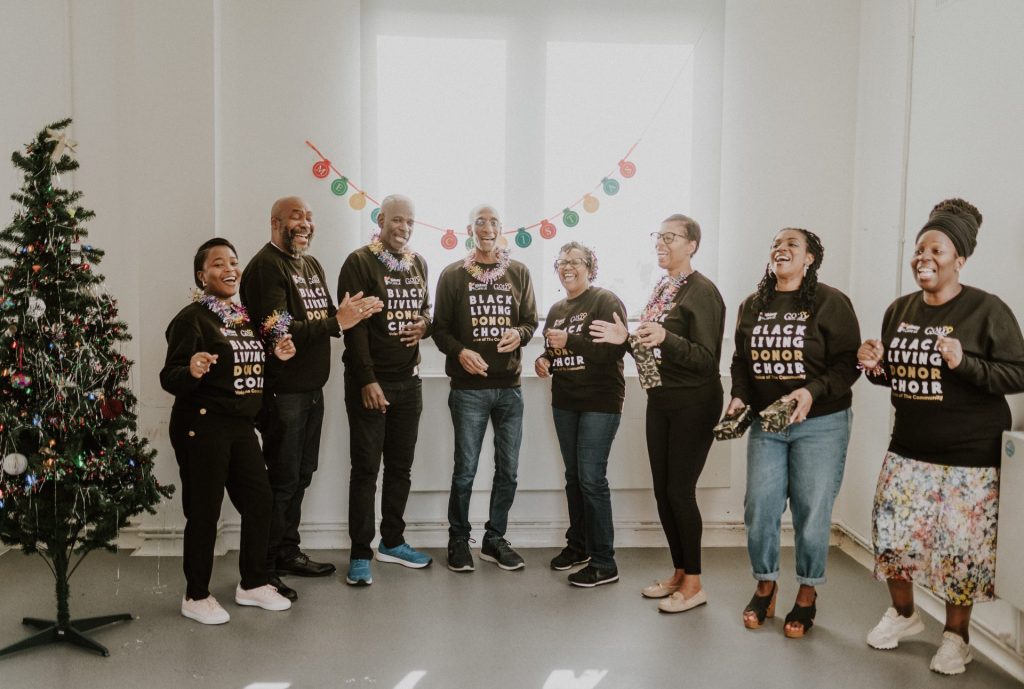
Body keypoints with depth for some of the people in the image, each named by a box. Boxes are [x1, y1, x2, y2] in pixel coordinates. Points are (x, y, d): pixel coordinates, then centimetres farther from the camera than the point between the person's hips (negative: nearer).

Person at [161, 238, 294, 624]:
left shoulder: (244, 317, 13)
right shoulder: (192, 318, -11)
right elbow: (169, 379, -15)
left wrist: (276, 355, 6)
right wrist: (191, 371, -36)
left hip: (242, 425, 8)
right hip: (201, 427, -7)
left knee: (259, 500, 9)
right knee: (204, 511, 1)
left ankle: (253, 584, 26)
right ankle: (196, 596, 18)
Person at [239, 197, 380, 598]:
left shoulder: (311, 265, 16)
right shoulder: (266, 267, -13)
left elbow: (323, 319, 15)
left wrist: (354, 313, -6)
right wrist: (336, 323, -23)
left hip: (311, 388, 9)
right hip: (282, 391, -9)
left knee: (300, 475, 16)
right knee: (282, 479, -2)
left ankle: (288, 553, 30)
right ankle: (262, 568, 11)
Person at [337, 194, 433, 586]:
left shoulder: (418, 264, 12)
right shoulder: (360, 262, -8)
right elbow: (354, 325, -13)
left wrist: (425, 323, -3)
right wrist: (367, 380, -19)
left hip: (408, 381, 6)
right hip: (370, 382, -6)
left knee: (400, 466, 13)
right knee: (366, 468, -1)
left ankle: (392, 542, 27)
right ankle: (360, 554, 8)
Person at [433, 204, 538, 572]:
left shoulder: (519, 273, 8)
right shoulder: (453, 275, 2)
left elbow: (531, 321, 11)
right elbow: (440, 328, 2)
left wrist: (519, 334, -11)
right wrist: (460, 352, -16)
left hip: (510, 386, 3)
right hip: (469, 388, -3)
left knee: (508, 470, 9)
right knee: (465, 469, 2)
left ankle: (495, 538, 25)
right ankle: (458, 539, 20)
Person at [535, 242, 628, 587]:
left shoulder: (606, 301, -7)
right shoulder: (557, 309, 15)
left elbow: (616, 348, -19)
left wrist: (570, 341, -23)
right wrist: (543, 360, 3)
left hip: (599, 402, -7)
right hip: (565, 402, 7)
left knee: (591, 478, -9)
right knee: (573, 476, 14)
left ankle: (604, 563, -1)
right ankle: (578, 544, 29)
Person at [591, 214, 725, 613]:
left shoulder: (702, 292, -13)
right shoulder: (661, 289, 11)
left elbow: (706, 359, -19)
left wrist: (665, 338, -32)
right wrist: (627, 339, 3)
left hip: (693, 405, -8)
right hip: (660, 401, 8)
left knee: (680, 490, -4)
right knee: (662, 489, 11)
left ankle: (694, 583, 11)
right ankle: (679, 573, 26)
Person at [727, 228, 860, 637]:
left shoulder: (830, 303, -5)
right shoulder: (752, 306, 9)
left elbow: (848, 362, -10)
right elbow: (741, 362, 14)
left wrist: (812, 392, -23)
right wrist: (739, 397, -2)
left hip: (820, 425, -4)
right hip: (765, 423, 4)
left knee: (812, 510, 2)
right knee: (760, 508, 4)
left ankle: (807, 595, 21)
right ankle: (765, 585, 26)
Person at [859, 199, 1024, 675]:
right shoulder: (899, 310, 7)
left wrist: (964, 363, -26)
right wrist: (875, 365, -4)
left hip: (969, 456, -5)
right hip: (907, 449, 5)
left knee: (960, 546, 3)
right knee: (891, 534, 7)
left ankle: (956, 636, 26)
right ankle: (903, 614, 33)